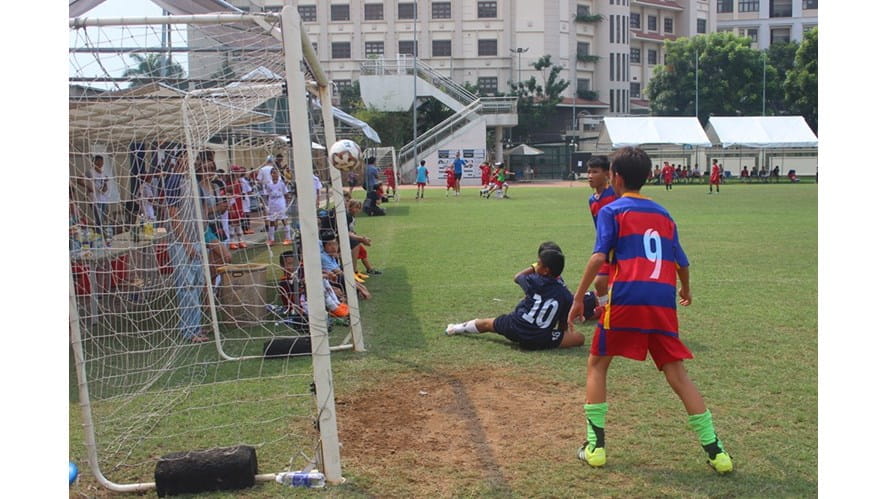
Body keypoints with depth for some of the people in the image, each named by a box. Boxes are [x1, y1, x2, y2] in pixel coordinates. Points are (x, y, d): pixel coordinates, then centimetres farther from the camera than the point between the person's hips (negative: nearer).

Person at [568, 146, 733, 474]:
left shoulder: (611, 211, 5)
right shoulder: (663, 215, 20)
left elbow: (599, 256, -8)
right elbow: (682, 262, 22)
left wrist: (578, 297, -4)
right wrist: (686, 290, 42)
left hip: (625, 299, -4)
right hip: (663, 303, 4)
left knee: (597, 364, 13)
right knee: (677, 374, 8)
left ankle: (595, 445, 8)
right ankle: (715, 450, 4)